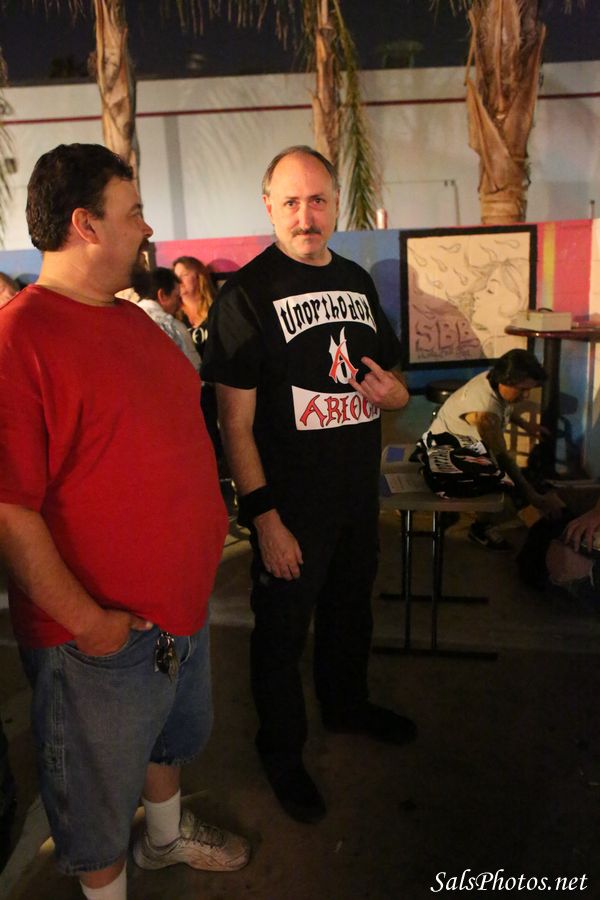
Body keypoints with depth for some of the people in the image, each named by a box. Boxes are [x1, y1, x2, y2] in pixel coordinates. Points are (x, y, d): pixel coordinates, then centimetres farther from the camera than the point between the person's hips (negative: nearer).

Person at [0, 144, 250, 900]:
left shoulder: (130, 318, 6)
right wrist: (85, 621, -21)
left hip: (180, 602, 9)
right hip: (100, 631, -9)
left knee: (170, 734, 32)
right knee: (101, 795, 17)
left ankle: (168, 834, 58)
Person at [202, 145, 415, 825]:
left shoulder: (357, 281, 7)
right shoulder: (246, 295, -14)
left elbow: (391, 378, 17)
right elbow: (235, 422, -17)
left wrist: (391, 390, -7)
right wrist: (265, 518, -20)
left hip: (359, 493, 7)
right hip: (290, 505, -6)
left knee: (350, 610, 25)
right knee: (282, 631, 11)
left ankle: (346, 705, 51)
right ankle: (281, 752, 35)